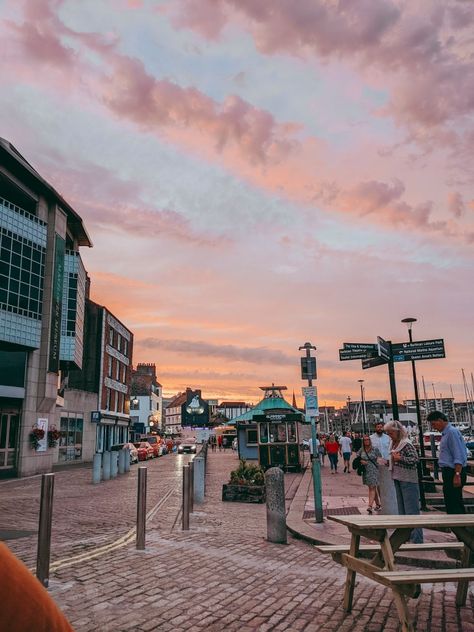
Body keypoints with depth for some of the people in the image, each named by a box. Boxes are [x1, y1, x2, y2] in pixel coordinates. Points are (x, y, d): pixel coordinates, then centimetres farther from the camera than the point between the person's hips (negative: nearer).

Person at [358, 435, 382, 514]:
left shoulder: (375, 449, -3)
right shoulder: (361, 450, 5)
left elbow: (380, 459, 2)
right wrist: (361, 461, -6)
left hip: (374, 471, -4)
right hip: (365, 471, 4)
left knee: (372, 488, -10)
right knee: (373, 488, 14)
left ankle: (370, 506, -16)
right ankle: (378, 504, 27)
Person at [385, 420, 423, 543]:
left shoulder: (407, 444, -16)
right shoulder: (393, 444, 9)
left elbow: (415, 459, -22)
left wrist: (400, 458, -25)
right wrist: (390, 462, 6)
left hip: (408, 480, -9)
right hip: (397, 479, 9)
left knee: (411, 510, -5)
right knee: (401, 509, 17)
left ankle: (417, 539, 0)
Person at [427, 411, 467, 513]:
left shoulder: (452, 432, -15)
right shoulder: (445, 433, 14)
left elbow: (459, 457, -21)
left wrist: (457, 475, -24)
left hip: (454, 472, -10)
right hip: (448, 472, 10)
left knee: (453, 503, -8)